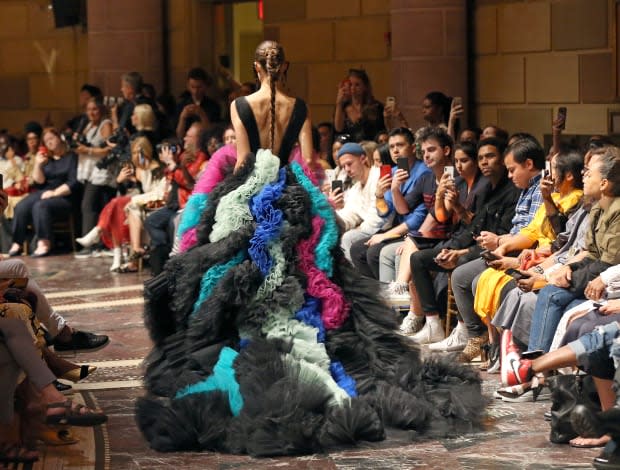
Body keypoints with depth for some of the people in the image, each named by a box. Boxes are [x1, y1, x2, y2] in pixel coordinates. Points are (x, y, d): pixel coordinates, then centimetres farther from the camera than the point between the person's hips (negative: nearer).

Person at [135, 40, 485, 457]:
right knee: (294, 282, 9)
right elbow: (307, 162, 0)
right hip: (292, 200, 3)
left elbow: (242, 161, -8)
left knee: (248, 288, 4)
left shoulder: (242, 106, -7)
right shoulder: (299, 108, 0)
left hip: (249, 199, -3)